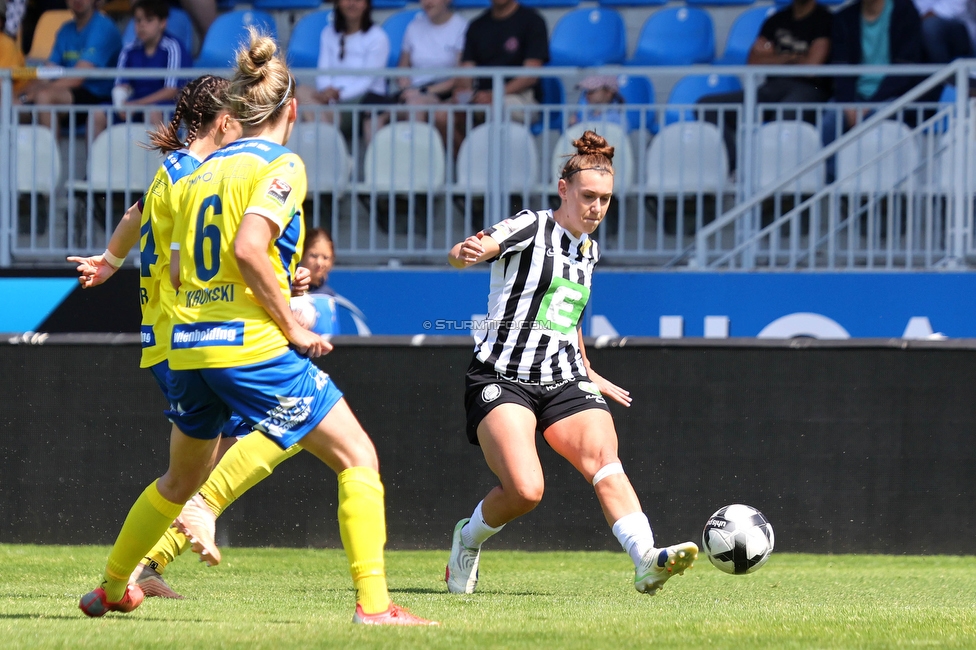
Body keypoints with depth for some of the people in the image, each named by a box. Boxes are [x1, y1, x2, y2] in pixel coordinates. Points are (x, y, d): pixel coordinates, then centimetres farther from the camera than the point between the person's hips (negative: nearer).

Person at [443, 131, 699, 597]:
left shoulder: (589, 251, 19)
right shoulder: (530, 228, -3)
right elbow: (472, 250, -22)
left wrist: (589, 374, 37)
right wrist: (466, 252, -46)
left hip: (564, 382, 6)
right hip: (503, 379, -6)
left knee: (605, 461, -23)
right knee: (525, 489, -23)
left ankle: (647, 559, -40)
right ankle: (467, 539, 9)